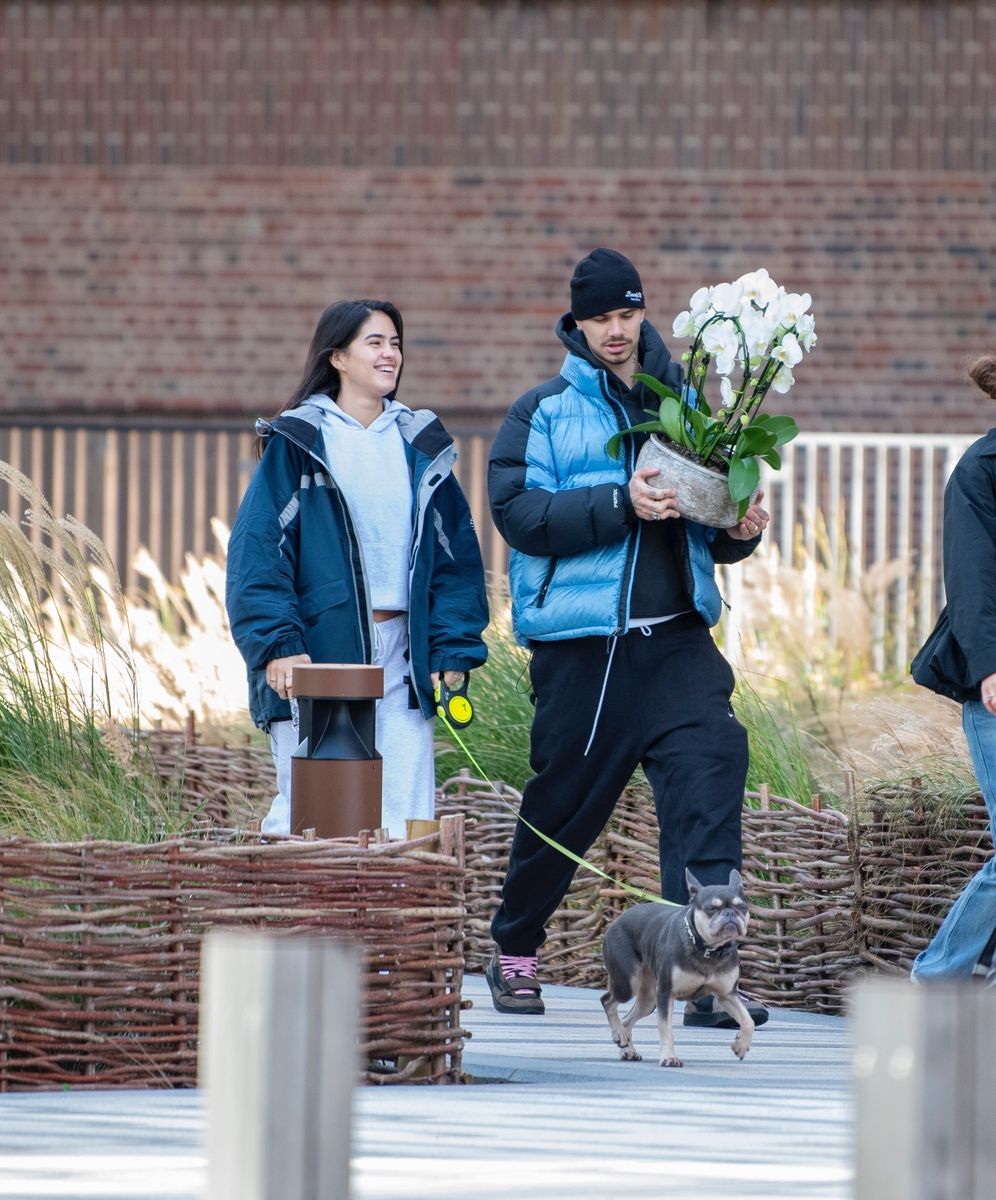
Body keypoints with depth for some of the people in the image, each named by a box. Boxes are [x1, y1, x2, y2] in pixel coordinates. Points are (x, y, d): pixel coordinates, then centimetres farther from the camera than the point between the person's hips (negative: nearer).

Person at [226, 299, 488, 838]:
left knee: (407, 823, -2)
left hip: (402, 661, 4)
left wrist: (453, 651, 5)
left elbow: (456, 555, 16)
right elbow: (256, 551, -5)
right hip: (317, 658, -4)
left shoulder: (420, 445, 15)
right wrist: (276, 644, -16)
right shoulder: (297, 443, 2)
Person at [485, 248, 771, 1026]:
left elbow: (712, 516, 21)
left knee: (710, 771, -15)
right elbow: (519, 510, -11)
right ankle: (514, 953, 29)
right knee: (565, 801, 7)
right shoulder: (544, 413, 3)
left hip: (678, 640, 3)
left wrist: (740, 530, -2)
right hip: (581, 642, -2)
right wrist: (622, 504, -20)